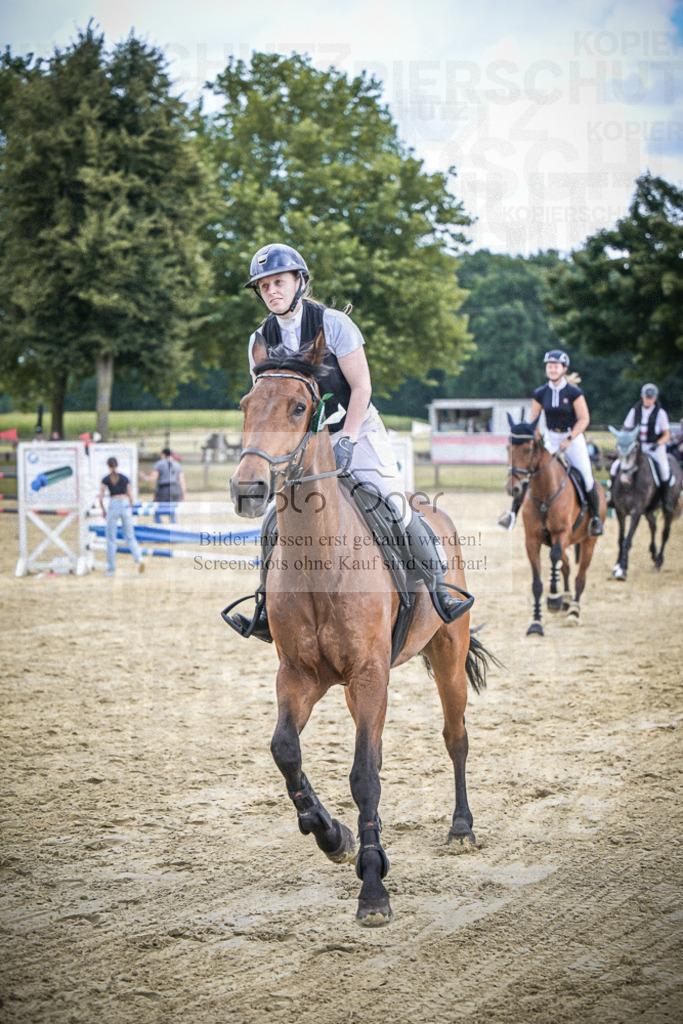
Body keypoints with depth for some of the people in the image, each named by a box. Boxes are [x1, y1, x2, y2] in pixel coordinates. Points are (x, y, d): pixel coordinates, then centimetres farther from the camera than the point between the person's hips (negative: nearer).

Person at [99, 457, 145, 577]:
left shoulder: (106, 479, 0)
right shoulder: (125, 478, 7)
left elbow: (100, 498, -1)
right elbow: (130, 497, 9)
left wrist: (103, 511, 15)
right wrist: (130, 511, 21)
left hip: (113, 507, -2)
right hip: (125, 506, 2)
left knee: (111, 539, 6)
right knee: (130, 537, 9)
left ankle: (111, 568, 7)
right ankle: (139, 559, -15)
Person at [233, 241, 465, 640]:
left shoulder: (333, 323, -12)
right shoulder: (261, 341, -1)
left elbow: (361, 387, -12)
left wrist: (345, 441, -20)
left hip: (358, 430, -4)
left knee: (392, 504, -13)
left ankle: (439, 579, 4)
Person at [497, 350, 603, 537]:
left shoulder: (574, 392, -11)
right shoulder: (541, 393, -1)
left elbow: (584, 419, -11)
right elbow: (534, 419, 8)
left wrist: (569, 439, -17)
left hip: (574, 438, -3)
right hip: (550, 437, 3)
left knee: (586, 477, -8)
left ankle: (595, 516, 13)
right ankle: (513, 511, -9)